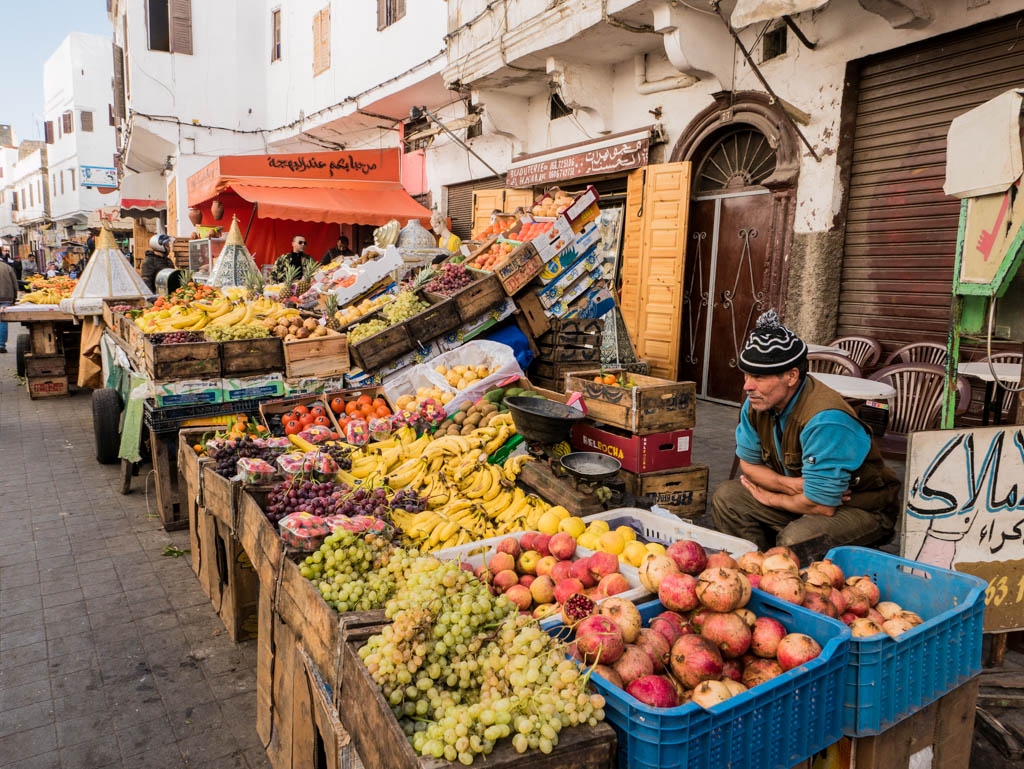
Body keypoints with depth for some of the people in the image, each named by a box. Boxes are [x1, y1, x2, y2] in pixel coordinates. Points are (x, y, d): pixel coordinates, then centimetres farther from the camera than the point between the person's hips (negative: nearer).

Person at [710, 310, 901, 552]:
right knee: (726, 498, -7)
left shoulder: (825, 421, -33)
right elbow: (748, 463, 2)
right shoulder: (757, 402, -11)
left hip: (864, 509, -7)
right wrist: (788, 484, -17)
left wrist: (770, 498, -12)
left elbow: (821, 505, -30)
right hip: (801, 495, 7)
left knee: (794, 540, -35)